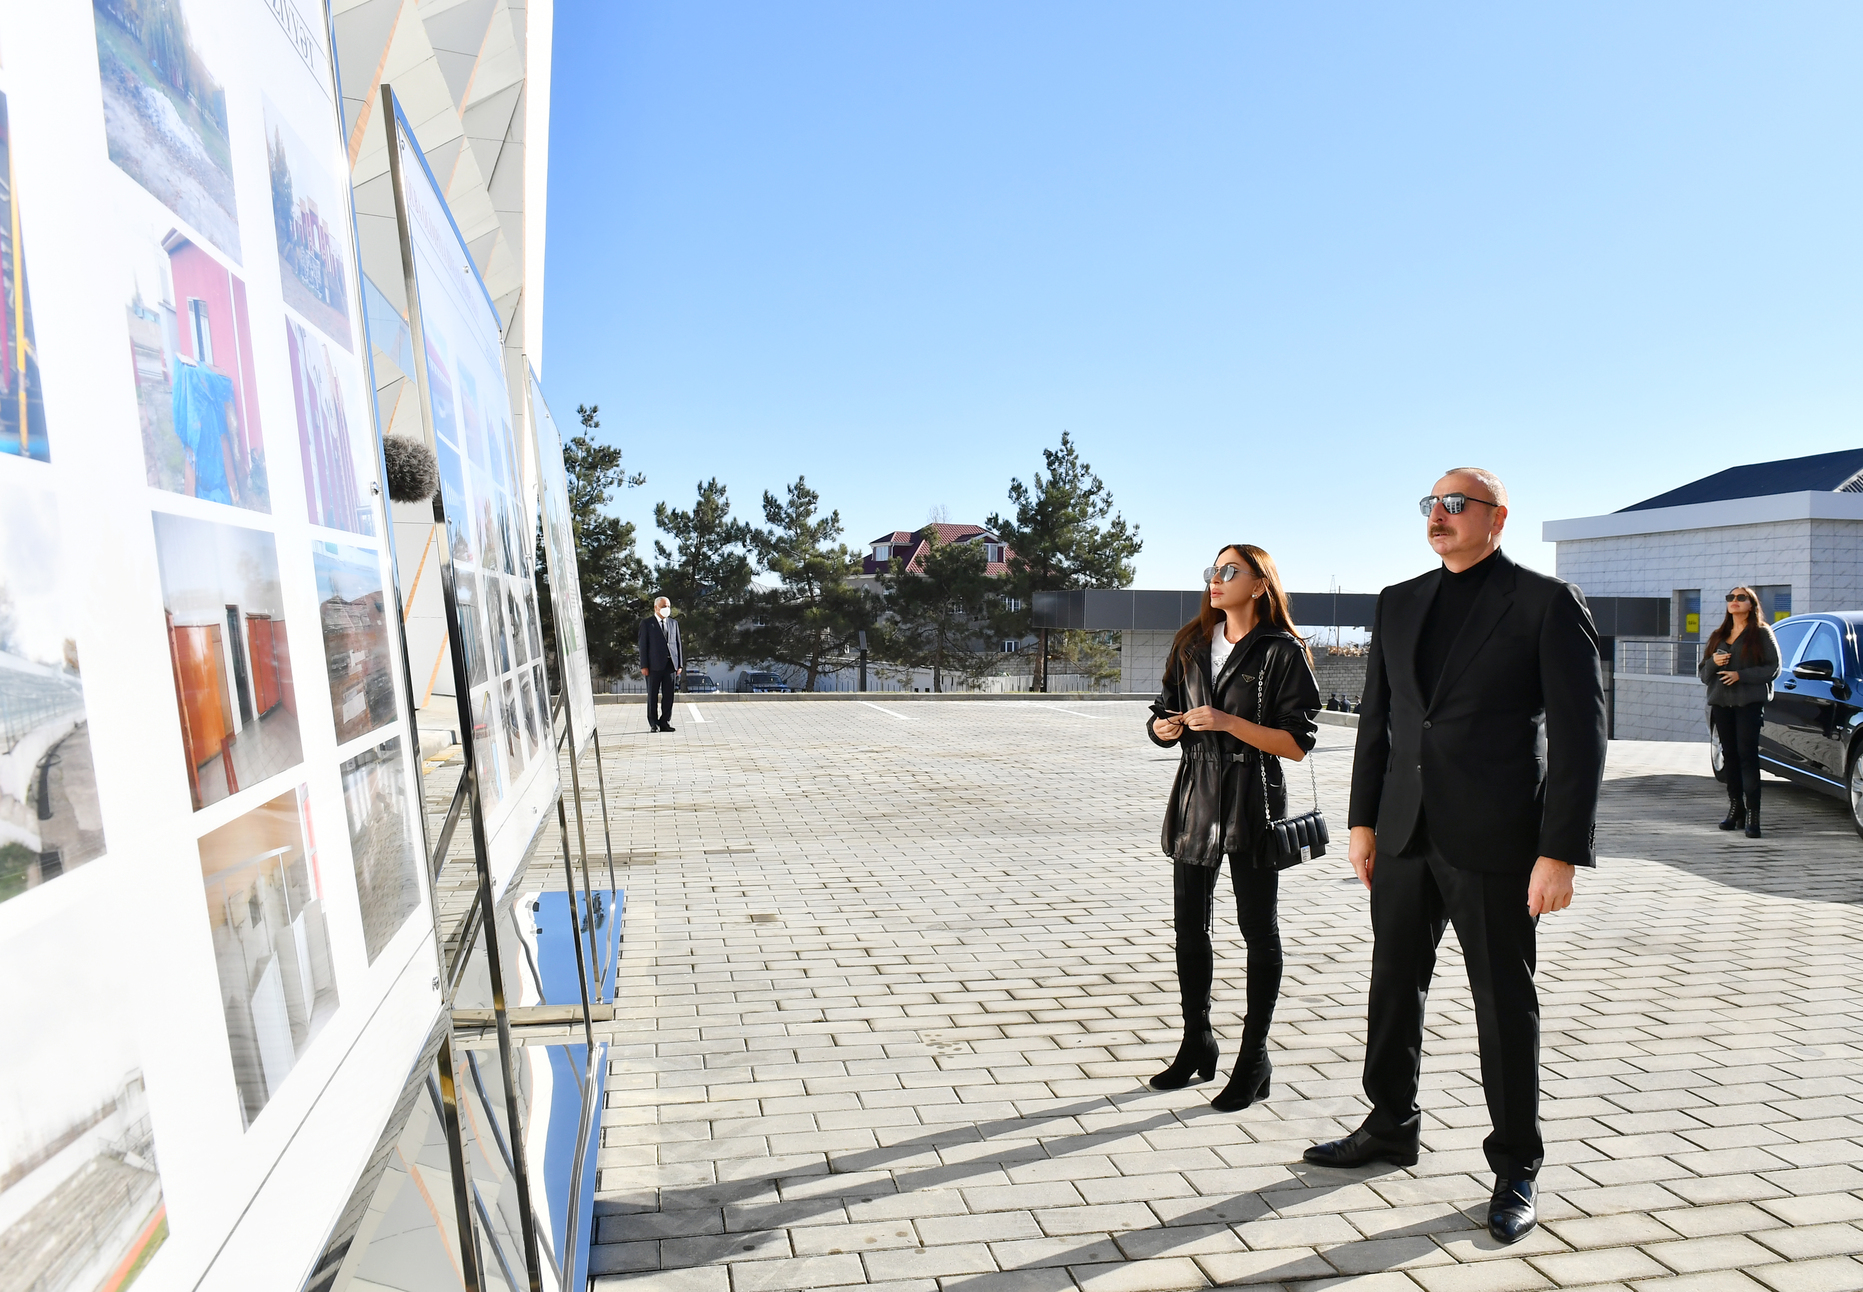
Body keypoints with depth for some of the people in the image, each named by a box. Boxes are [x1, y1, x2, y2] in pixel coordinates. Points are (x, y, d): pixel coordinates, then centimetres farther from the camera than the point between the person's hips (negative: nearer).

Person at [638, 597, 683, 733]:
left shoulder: (674, 623, 15)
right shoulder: (647, 623, 4)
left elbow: (678, 643, 14)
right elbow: (643, 645, -1)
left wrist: (680, 664, 6)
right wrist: (644, 666, -8)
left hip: (671, 664, 3)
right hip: (654, 665, -3)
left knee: (668, 696, 3)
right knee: (652, 696, 3)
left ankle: (665, 722, 10)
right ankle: (653, 724, 9)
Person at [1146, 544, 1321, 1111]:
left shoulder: (1281, 651, -7)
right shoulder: (1191, 645, 11)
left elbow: (1297, 743, -12)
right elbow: (1164, 715, 16)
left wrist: (1228, 722, -20)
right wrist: (1164, 727, -7)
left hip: (1253, 803, -6)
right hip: (1196, 794, 6)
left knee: (1258, 930, 4)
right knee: (1189, 925, 11)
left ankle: (1254, 1059, 16)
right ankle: (1197, 1045, 26)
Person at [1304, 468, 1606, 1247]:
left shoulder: (1547, 603, -6)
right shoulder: (1399, 604, 10)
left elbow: (1579, 733, -9)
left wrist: (1560, 852, -14)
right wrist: (1364, 820, 9)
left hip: (1494, 839, -5)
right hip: (1407, 832, 5)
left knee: (1505, 1002, 6)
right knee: (1394, 987, 15)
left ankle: (1517, 1168, 23)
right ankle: (1391, 1129, 33)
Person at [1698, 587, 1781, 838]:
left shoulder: (1762, 633, 4)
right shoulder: (1717, 636, 19)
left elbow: (1773, 668, -4)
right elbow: (1703, 674, 17)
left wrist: (1741, 675, -15)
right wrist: (1713, 662, -5)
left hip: (1749, 703, -5)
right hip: (1721, 703, 5)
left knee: (1747, 754, -11)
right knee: (1730, 756, 6)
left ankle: (1752, 814, -12)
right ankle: (1735, 808, 12)